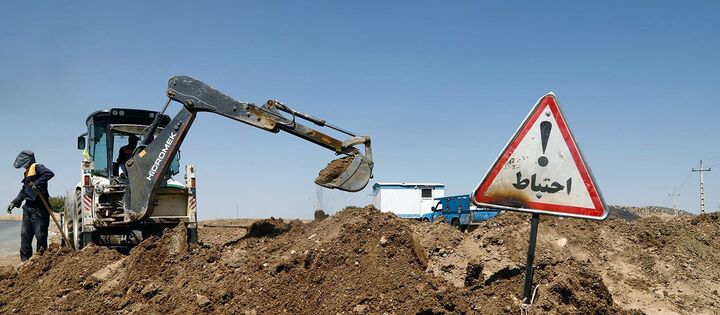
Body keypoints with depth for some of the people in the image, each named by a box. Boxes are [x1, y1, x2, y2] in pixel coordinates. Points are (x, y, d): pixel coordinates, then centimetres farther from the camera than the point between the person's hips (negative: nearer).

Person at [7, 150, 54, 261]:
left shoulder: (37, 167, -8)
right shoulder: (27, 172, 21)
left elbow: (50, 173, -28)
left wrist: (37, 183, -30)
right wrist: (14, 202, 21)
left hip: (39, 208, -10)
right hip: (28, 208, 10)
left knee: (40, 234, -4)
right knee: (25, 235, 11)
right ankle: (25, 260, 17)